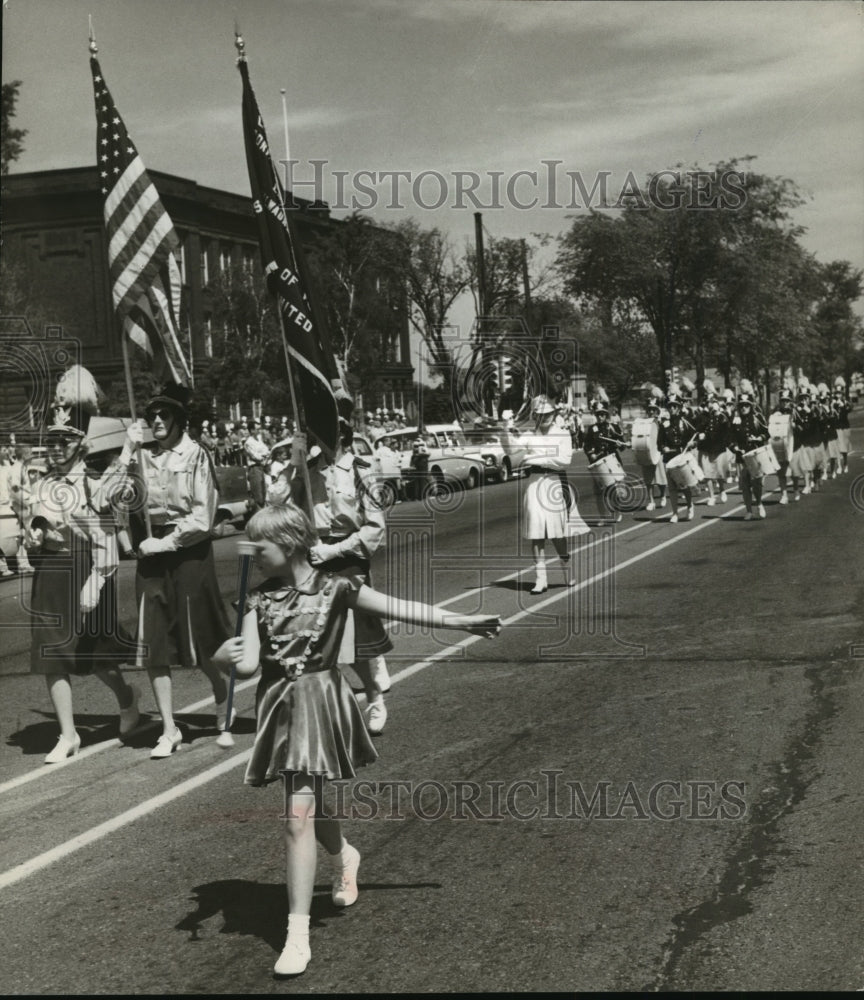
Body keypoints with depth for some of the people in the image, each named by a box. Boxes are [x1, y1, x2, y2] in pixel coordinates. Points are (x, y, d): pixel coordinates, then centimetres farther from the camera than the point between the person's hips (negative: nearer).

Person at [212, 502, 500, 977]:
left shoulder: (335, 589, -7)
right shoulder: (260, 598, 2)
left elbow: (401, 609, -2)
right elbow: (248, 664, -6)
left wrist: (462, 621, -2)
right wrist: (225, 656, -29)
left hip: (319, 703, -4)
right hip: (279, 704, 4)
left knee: (299, 816, -11)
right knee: (308, 804, 18)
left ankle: (298, 932, -4)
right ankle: (345, 856, 52)